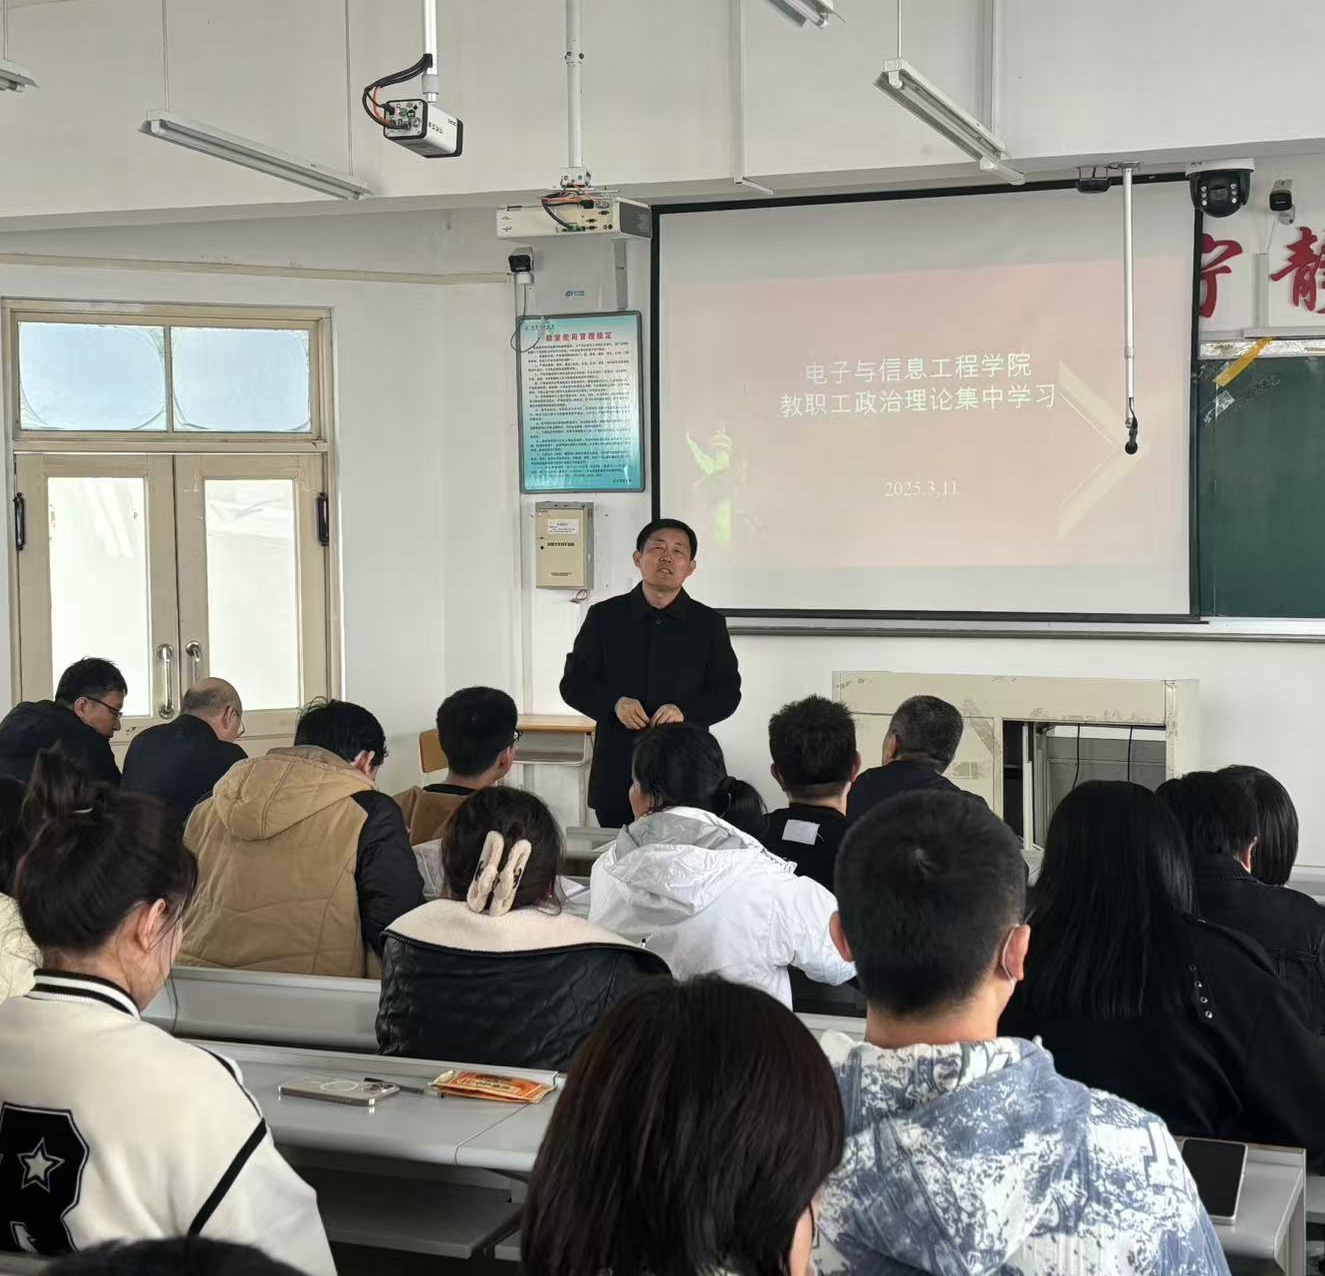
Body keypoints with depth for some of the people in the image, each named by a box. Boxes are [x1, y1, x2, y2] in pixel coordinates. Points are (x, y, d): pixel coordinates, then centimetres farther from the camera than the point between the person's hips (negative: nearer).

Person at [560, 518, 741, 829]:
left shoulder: (708, 624, 7)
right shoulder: (605, 616, 7)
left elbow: (728, 692, 7)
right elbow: (574, 682, 9)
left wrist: (685, 711, -12)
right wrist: (614, 703, -11)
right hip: (616, 769, 1)